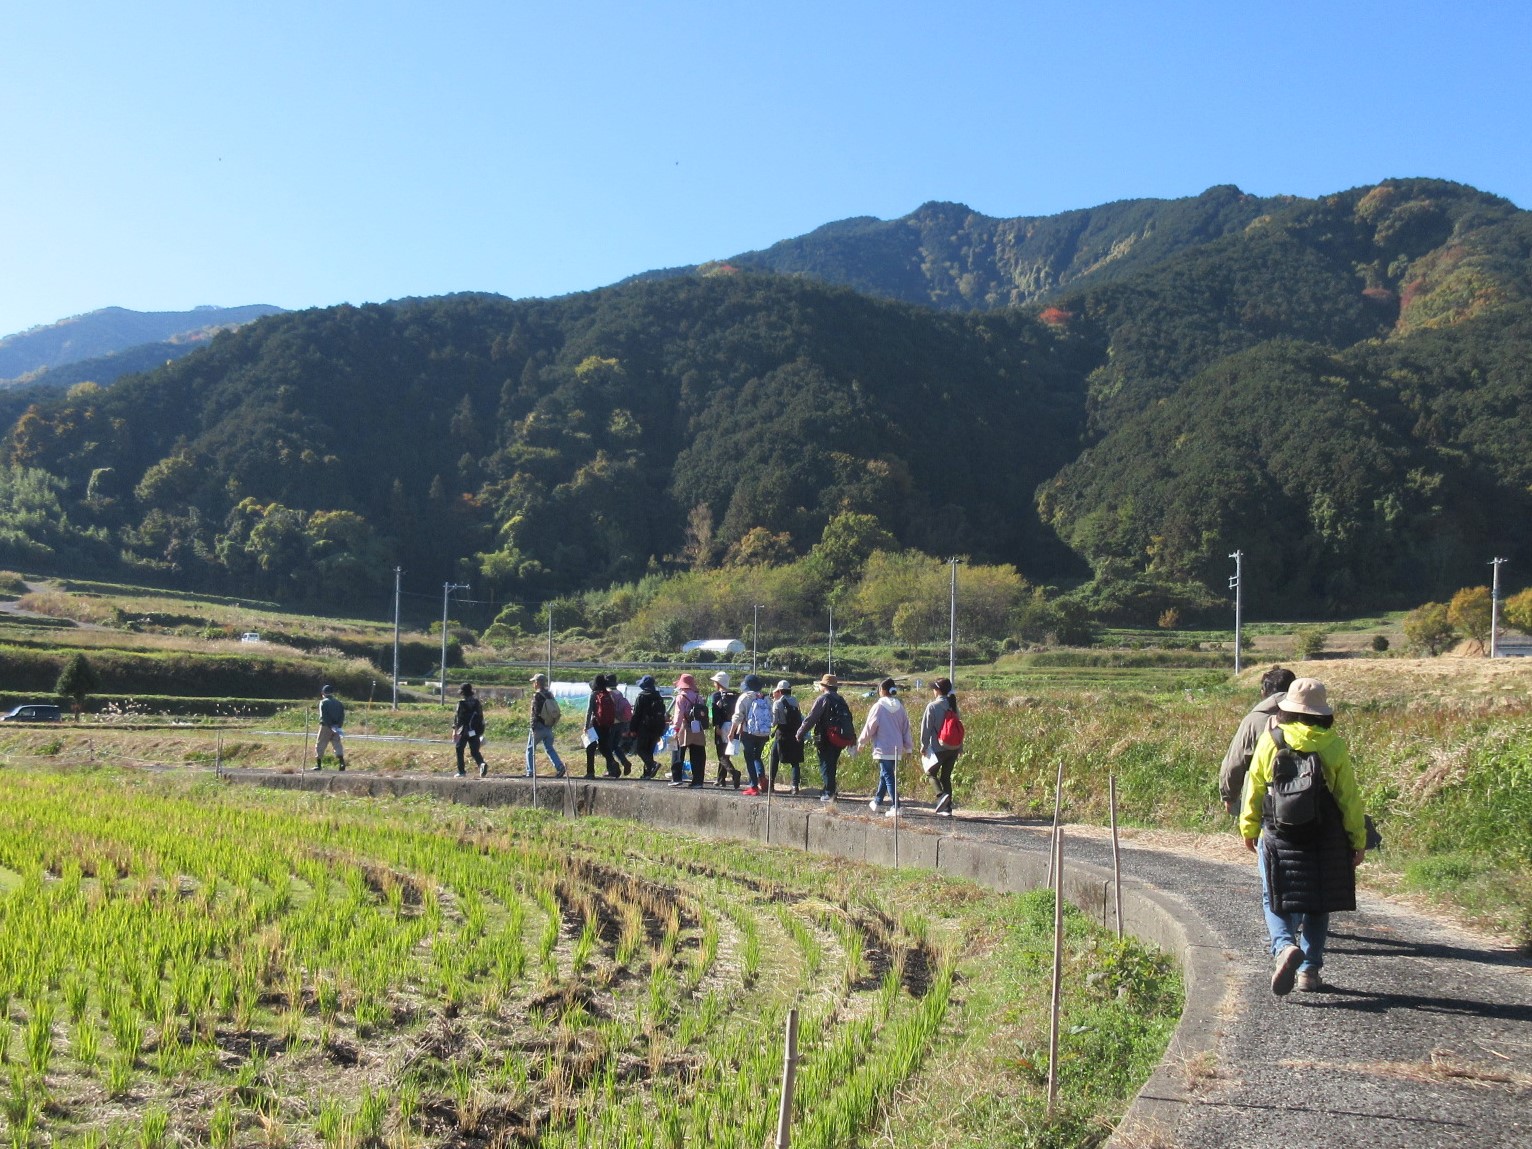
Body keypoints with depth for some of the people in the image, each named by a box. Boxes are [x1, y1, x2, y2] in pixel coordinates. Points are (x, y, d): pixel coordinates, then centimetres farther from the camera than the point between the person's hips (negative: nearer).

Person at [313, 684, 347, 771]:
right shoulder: (339, 703, 13)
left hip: (326, 727, -4)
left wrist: (331, 726, -17)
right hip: (336, 727, 4)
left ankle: (318, 764, 3)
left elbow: (324, 716, -13)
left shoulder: (323, 702, -3)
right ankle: (342, 762, -9)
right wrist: (338, 726, -2)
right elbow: (342, 715, 6)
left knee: (320, 745, 5)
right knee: (338, 744, 5)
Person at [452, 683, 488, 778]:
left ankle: (461, 771, 11)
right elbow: (481, 717, 13)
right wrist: (481, 731, 22)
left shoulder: (461, 703, -9)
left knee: (459, 750, 12)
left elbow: (457, 717, -12)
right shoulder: (477, 702, 8)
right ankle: (482, 764, -19)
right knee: (475, 751, 8)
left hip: (464, 731, -4)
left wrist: (455, 730, -12)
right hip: (475, 731, 4)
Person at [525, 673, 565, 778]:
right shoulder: (550, 694, 10)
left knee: (530, 749, 7)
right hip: (549, 728, 7)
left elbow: (536, 713, -18)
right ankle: (559, 767, -6)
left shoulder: (537, 695, -13)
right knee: (549, 749, 11)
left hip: (539, 727, -7)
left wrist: (533, 728, -17)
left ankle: (530, 772, 6)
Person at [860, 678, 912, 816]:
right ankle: (877, 801, 31)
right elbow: (906, 728, 13)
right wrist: (908, 746, 21)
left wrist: (861, 742, 8)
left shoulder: (879, 706, -9)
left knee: (887, 775, -5)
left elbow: (869, 727, -5)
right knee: (884, 774, 19)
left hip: (883, 748, -6)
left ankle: (896, 806, -12)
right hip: (897, 748, 6)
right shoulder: (900, 707, 7)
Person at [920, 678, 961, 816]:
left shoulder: (932, 706, -12)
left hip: (938, 747, -5)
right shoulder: (953, 705, 5)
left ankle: (941, 795, -16)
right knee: (946, 777, 13)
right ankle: (947, 808, 10)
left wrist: (923, 745, 0)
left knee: (932, 773, 11)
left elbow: (926, 727, -10)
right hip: (953, 747, 5)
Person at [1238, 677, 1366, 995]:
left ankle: (1284, 947, -19)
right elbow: (1349, 797, -1)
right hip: (1325, 843, 1)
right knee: (1317, 906, 15)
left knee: (1275, 900, 8)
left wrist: (1249, 830, 13)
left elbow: (1254, 789, 1)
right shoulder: (1334, 746, -4)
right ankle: (1310, 969, 17)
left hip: (1277, 838, -1)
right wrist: (1358, 840, 7)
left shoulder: (1270, 741, -5)